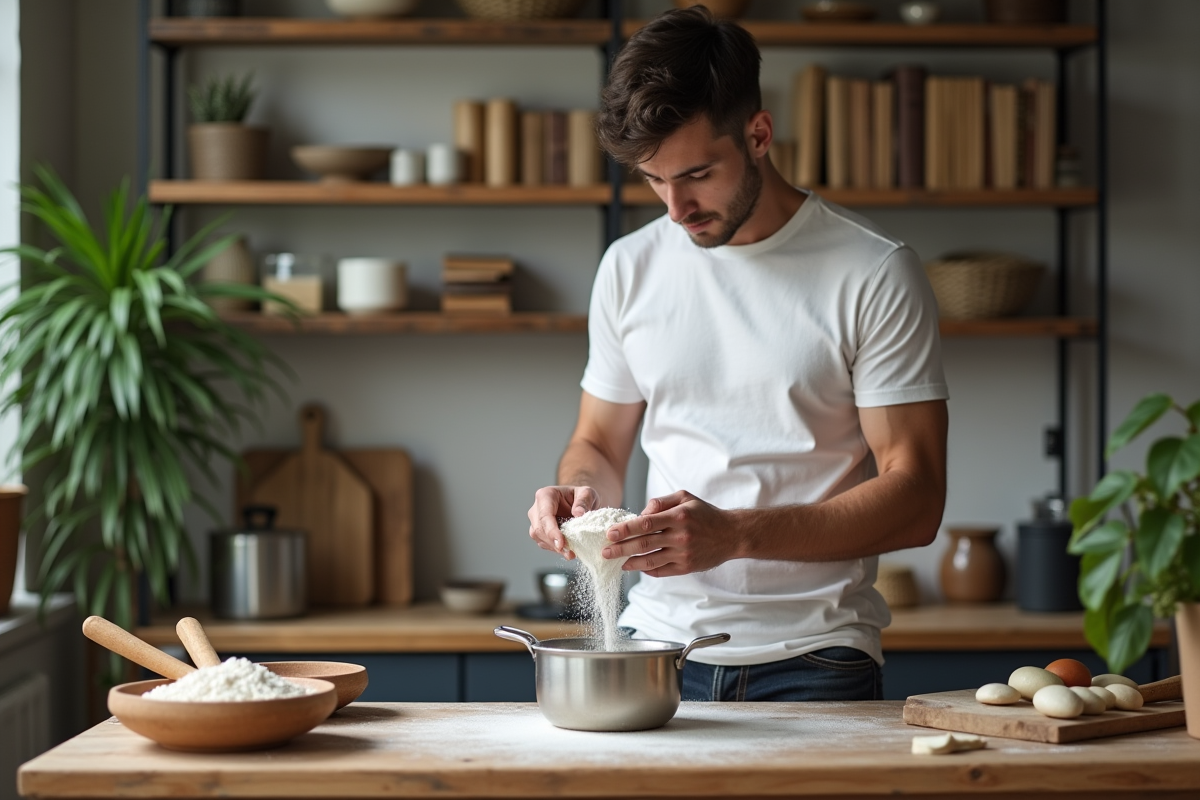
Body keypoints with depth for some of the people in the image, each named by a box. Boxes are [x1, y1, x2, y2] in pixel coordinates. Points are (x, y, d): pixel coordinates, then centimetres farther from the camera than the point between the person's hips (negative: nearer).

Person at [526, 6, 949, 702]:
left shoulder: (876, 276, -3)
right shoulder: (630, 268, 11)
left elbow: (914, 498, -7)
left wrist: (732, 534, -19)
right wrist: (580, 493, -3)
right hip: (658, 641, 3)